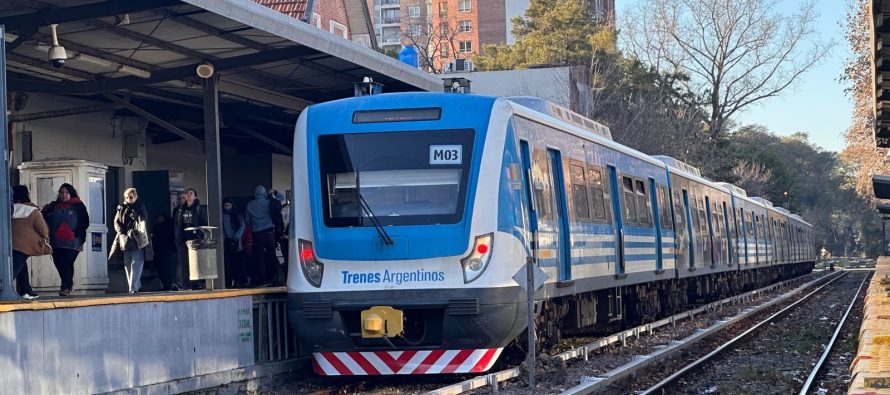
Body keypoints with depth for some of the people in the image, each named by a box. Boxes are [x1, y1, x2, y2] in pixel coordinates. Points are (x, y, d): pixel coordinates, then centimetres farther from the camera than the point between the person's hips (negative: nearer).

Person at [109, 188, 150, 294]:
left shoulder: (141, 207, 4)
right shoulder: (121, 208, 13)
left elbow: (142, 221, -7)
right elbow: (116, 222, 8)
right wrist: (122, 232, -7)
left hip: (137, 240, -4)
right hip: (125, 240, 4)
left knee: (136, 263, -12)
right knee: (127, 264, 6)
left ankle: (134, 287, -18)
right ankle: (136, 285, 16)